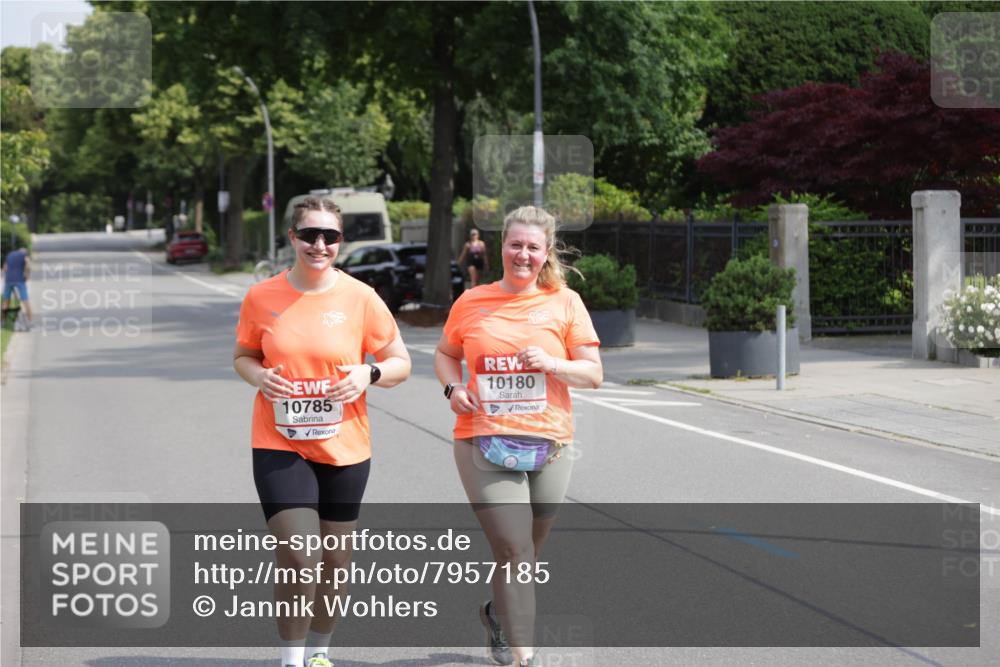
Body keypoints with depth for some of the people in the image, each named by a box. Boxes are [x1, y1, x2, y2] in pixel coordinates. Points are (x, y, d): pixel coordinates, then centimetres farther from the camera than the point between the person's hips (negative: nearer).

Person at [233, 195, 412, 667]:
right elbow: (242, 356, 11)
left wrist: (369, 374, -17)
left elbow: (401, 363, 4)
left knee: (336, 562, 12)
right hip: (280, 447, -1)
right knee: (297, 560, -14)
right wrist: (259, 376, -11)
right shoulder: (262, 297, -4)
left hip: (344, 450, 2)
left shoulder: (360, 298, -5)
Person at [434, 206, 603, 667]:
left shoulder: (565, 302, 4)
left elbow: (593, 373, 4)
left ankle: (497, 612, 45)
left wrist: (551, 364, -14)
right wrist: (453, 387, -1)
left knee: (523, 552, 15)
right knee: (514, 549, -13)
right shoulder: (472, 302, 5)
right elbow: (445, 354, 19)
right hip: (484, 441, -2)